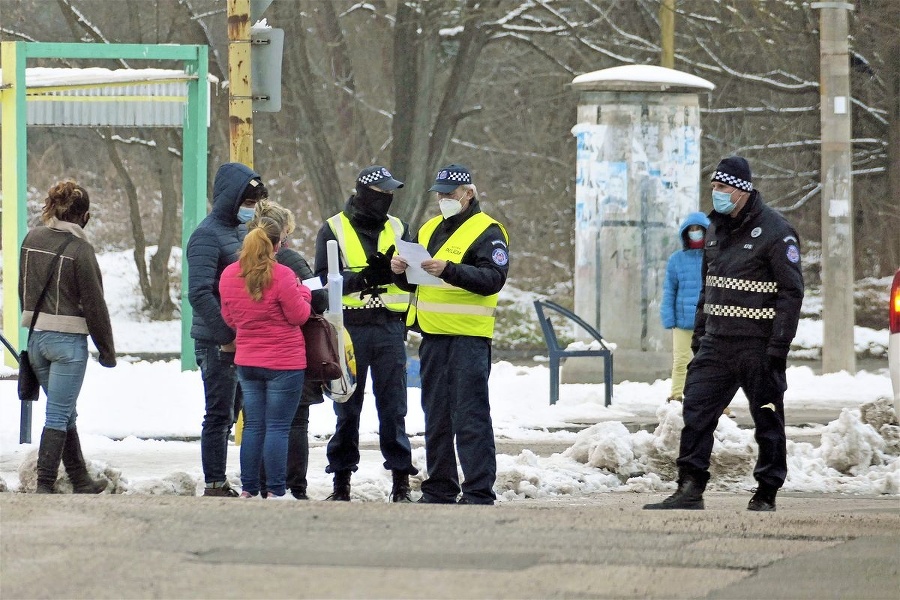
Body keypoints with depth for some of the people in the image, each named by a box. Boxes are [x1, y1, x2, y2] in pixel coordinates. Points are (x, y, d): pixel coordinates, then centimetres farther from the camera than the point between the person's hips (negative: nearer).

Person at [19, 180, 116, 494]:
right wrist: (107, 349, -1)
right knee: (58, 415, -2)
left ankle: (80, 480, 25)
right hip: (68, 339, -6)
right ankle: (45, 485, -4)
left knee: (65, 412, 17)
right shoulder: (79, 249, -14)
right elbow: (94, 303, -10)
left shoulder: (31, 239, 4)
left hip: (36, 336, 6)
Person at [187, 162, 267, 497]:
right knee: (219, 415, -5)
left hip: (239, 340, 9)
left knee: (228, 415, 12)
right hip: (216, 342, -9)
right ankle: (215, 485, -1)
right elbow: (199, 293, -22)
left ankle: (218, 484, 17)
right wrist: (228, 335, -22)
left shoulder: (241, 231, 15)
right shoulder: (208, 236, -13)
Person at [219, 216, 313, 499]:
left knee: (253, 425, 12)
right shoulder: (281, 276, -18)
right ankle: (275, 491, -2)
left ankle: (248, 489, 13)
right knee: (278, 427, -1)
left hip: (246, 361, 5)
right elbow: (299, 316, -9)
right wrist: (302, 291, 8)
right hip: (284, 361, -5)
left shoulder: (229, 275, 1)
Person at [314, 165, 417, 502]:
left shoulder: (398, 229, 12)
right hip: (350, 328, -2)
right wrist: (360, 279, -21)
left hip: (390, 329, 2)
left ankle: (401, 483, 3)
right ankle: (341, 482, 11)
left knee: (393, 408, 1)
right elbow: (324, 279, -5)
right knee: (347, 408, 5)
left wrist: (394, 270, -15)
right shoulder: (334, 230, 3)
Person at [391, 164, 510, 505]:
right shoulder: (429, 230, 18)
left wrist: (449, 270, -29)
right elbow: (414, 283, 25)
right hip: (433, 336, 8)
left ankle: (479, 492, -9)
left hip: (468, 337, -8)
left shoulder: (486, 231, -5)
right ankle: (439, 488, 19)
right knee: (436, 417, 12)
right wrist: (401, 270, 2)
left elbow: (493, 278, -19)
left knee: (471, 418, -9)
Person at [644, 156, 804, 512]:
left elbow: (791, 291, -11)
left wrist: (778, 345, -16)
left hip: (758, 346, -7)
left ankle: (766, 494, 12)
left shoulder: (775, 231, -9)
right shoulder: (717, 229, 14)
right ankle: (690, 489, -2)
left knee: (767, 419, 3)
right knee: (696, 412, -3)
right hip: (716, 345, 7)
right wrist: (699, 334, 17)